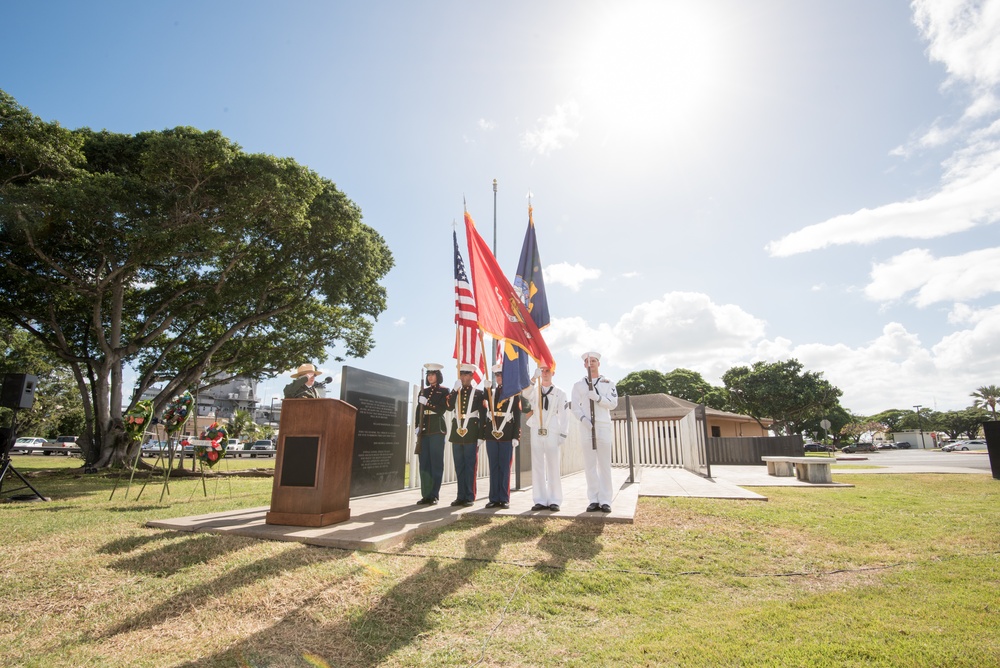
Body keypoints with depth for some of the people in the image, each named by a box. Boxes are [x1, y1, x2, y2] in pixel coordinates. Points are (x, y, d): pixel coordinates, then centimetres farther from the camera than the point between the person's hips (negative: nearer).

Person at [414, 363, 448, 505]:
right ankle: (426, 495, 9)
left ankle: (434, 495, 2)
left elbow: (441, 410, -7)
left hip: (437, 429, -4)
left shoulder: (444, 391, 3)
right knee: (424, 462, 3)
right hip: (424, 429, 4)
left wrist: (427, 403, -16)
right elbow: (418, 410, 13)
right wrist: (417, 427, 2)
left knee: (436, 462, -3)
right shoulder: (423, 391, 16)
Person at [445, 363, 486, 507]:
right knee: (459, 466, 7)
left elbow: (483, 415, -1)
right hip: (456, 433, 4)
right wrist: (455, 390, -13)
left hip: (471, 433, -4)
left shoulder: (478, 393, 3)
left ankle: (470, 497, 5)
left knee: (470, 466, -1)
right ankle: (461, 496, 14)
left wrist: (480, 435, -7)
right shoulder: (454, 393, 15)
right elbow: (449, 406, -5)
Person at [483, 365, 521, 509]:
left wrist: (516, 437, -6)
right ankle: (494, 499, 12)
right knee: (493, 468, 6)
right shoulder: (490, 393, 13)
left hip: (507, 436, -3)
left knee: (505, 468, 2)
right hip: (491, 435, 3)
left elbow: (517, 417, 0)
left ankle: (504, 499, 9)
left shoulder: (514, 394, 4)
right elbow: (484, 414, 10)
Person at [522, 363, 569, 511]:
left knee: (553, 468, 1)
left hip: (553, 434, -2)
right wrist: (534, 378, -27)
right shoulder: (534, 390, 11)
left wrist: (563, 434, -5)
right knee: (537, 467, 4)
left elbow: (564, 415, 3)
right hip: (536, 433, 2)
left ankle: (554, 501, 8)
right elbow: (525, 393, -14)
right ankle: (540, 500, 10)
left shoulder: (560, 393, 7)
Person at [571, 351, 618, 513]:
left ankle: (605, 500, 3)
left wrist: (598, 397, -16)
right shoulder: (578, 385, 13)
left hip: (604, 426, -1)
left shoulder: (608, 383, 11)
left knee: (604, 464, -1)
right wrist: (583, 419, -14)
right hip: (586, 427, 1)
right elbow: (575, 407, 4)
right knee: (590, 465, 1)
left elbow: (613, 403, -1)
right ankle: (594, 500, 7)